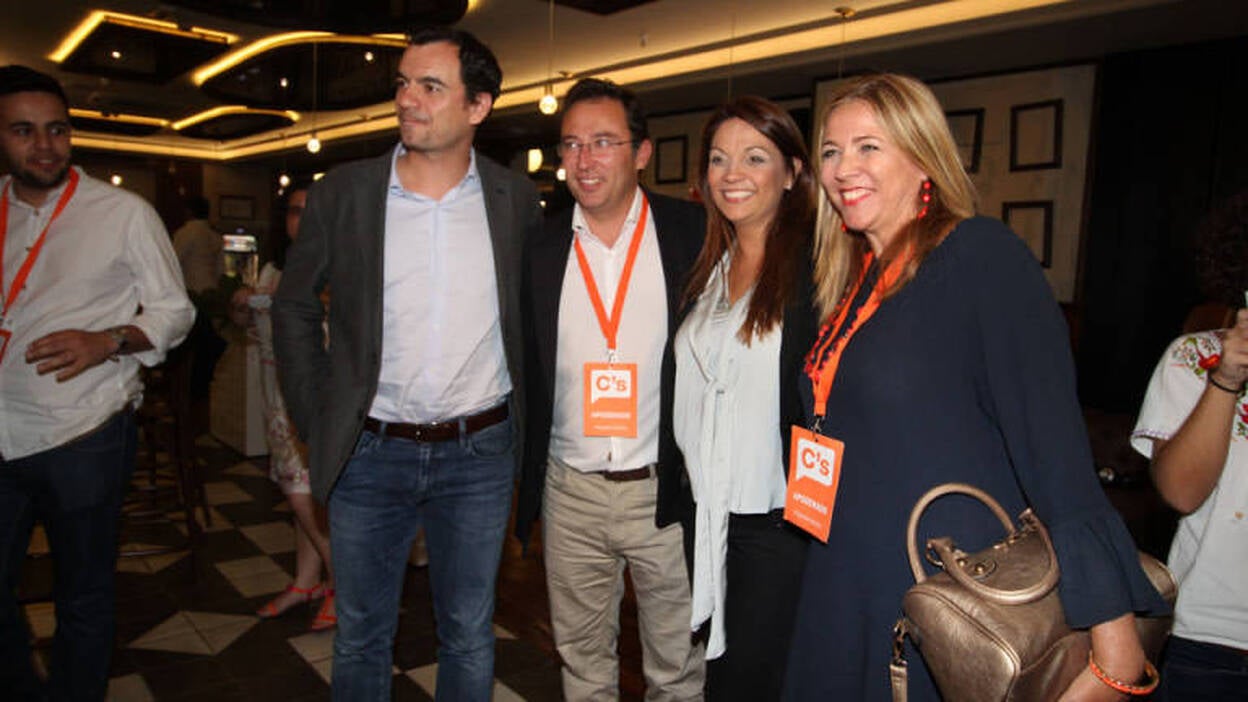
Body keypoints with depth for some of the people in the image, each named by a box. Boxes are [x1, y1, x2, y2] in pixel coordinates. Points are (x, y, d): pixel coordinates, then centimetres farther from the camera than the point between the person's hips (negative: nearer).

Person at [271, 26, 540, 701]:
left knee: (468, 636, 15)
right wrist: (314, 418, 1)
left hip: (479, 452, 0)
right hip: (369, 452, 1)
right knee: (359, 637, 16)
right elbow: (294, 306, 7)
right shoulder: (341, 192, -3)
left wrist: (524, 415, 6)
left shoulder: (516, 198, -2)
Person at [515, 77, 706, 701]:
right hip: (569, 491, 2)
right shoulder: (539, 248, 1)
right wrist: (520, 492, 4)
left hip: (664, 490, -2)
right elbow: (522, 371, 7)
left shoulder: (694, 234, -5)